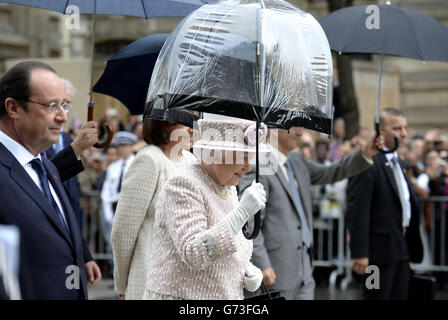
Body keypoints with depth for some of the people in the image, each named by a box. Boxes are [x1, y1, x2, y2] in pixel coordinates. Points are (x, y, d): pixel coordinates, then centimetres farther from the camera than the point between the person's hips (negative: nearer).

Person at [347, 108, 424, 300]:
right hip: (381, 247, -9)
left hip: (402, 247, 9)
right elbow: (358, 210, -20)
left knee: (399, 297, 12)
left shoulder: (397, 161, 16)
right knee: (377, 296, -2)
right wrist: (359, 253, -23)